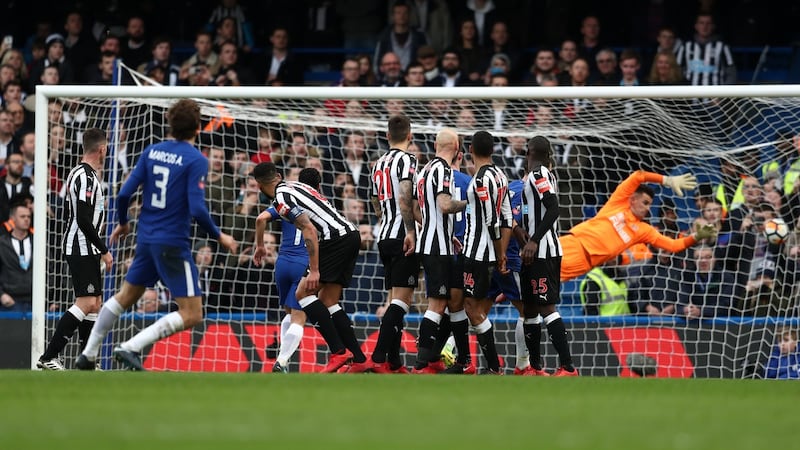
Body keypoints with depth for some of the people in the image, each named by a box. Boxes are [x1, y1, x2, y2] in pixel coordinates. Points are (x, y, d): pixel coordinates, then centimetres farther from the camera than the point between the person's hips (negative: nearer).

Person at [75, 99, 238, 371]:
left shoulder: (152, 152, 5)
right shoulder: (196, 160, -12)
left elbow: (124, 194, 3)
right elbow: (197, 209, -20)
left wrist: (122, 223, 22)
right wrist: (219, 236, -5)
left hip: (146, 239, 7)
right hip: (173, 244, -7)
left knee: (125, 297, 26)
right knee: (191, 315, -5)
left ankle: (88, 354, 29)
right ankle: (131, 347, -15)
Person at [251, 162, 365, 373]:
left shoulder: (282, 198, -6)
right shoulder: (297, 186, 21)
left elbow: (309, 230, -16)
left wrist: (314, 270, -18)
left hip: (335, 239, -9)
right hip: (351, 235, 9)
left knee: (303, 293, -5)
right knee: (327, 301, 12)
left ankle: (339, 351, -13)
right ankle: (359, 359, 7)